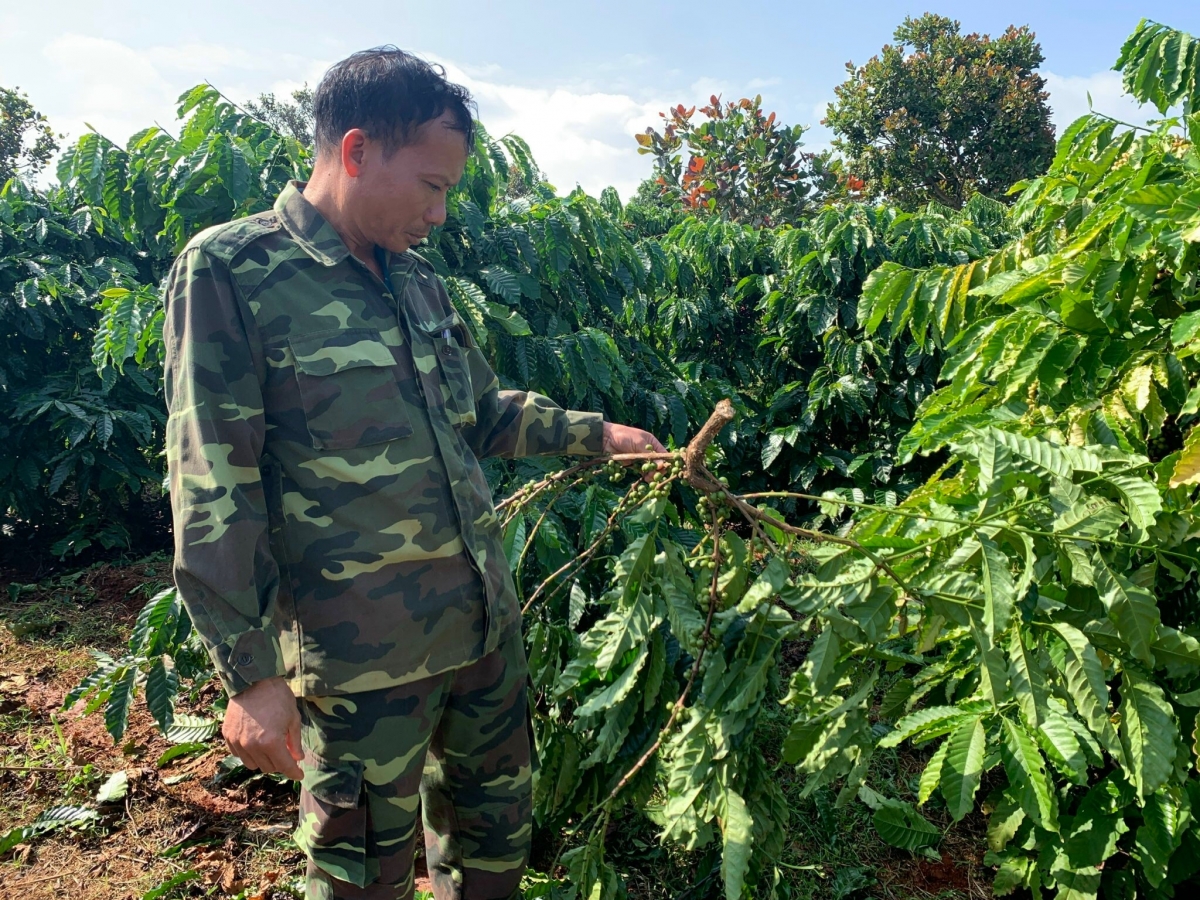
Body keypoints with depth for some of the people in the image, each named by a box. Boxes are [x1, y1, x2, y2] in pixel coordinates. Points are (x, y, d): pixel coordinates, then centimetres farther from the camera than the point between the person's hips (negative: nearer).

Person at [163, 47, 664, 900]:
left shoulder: (418, 280, 8)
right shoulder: (229, 272, -11)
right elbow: (212, 488, -14)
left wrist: (597, 432, 13)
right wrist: (251, 673, -14)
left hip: (489, 621, 7)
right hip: (364, 655, -6)